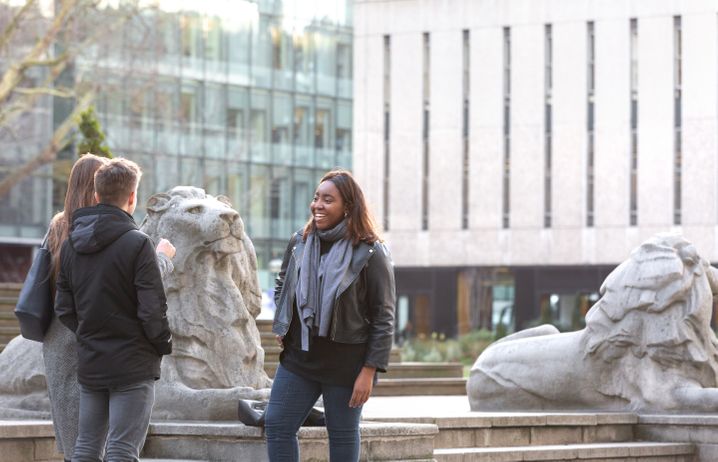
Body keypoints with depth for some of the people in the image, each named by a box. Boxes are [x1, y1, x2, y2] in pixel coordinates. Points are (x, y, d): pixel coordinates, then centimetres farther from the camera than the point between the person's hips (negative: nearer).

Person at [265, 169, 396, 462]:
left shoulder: (370, 254, -11)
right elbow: (281, 286, 25)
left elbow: (383, 318, -11)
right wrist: (281, 326, 11)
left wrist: (369, 371, -15)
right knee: (276, 425, 1)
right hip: (299, 358, 5)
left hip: (345, 365, -5)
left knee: (343, 435, 6)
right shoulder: (299, 243, 5)